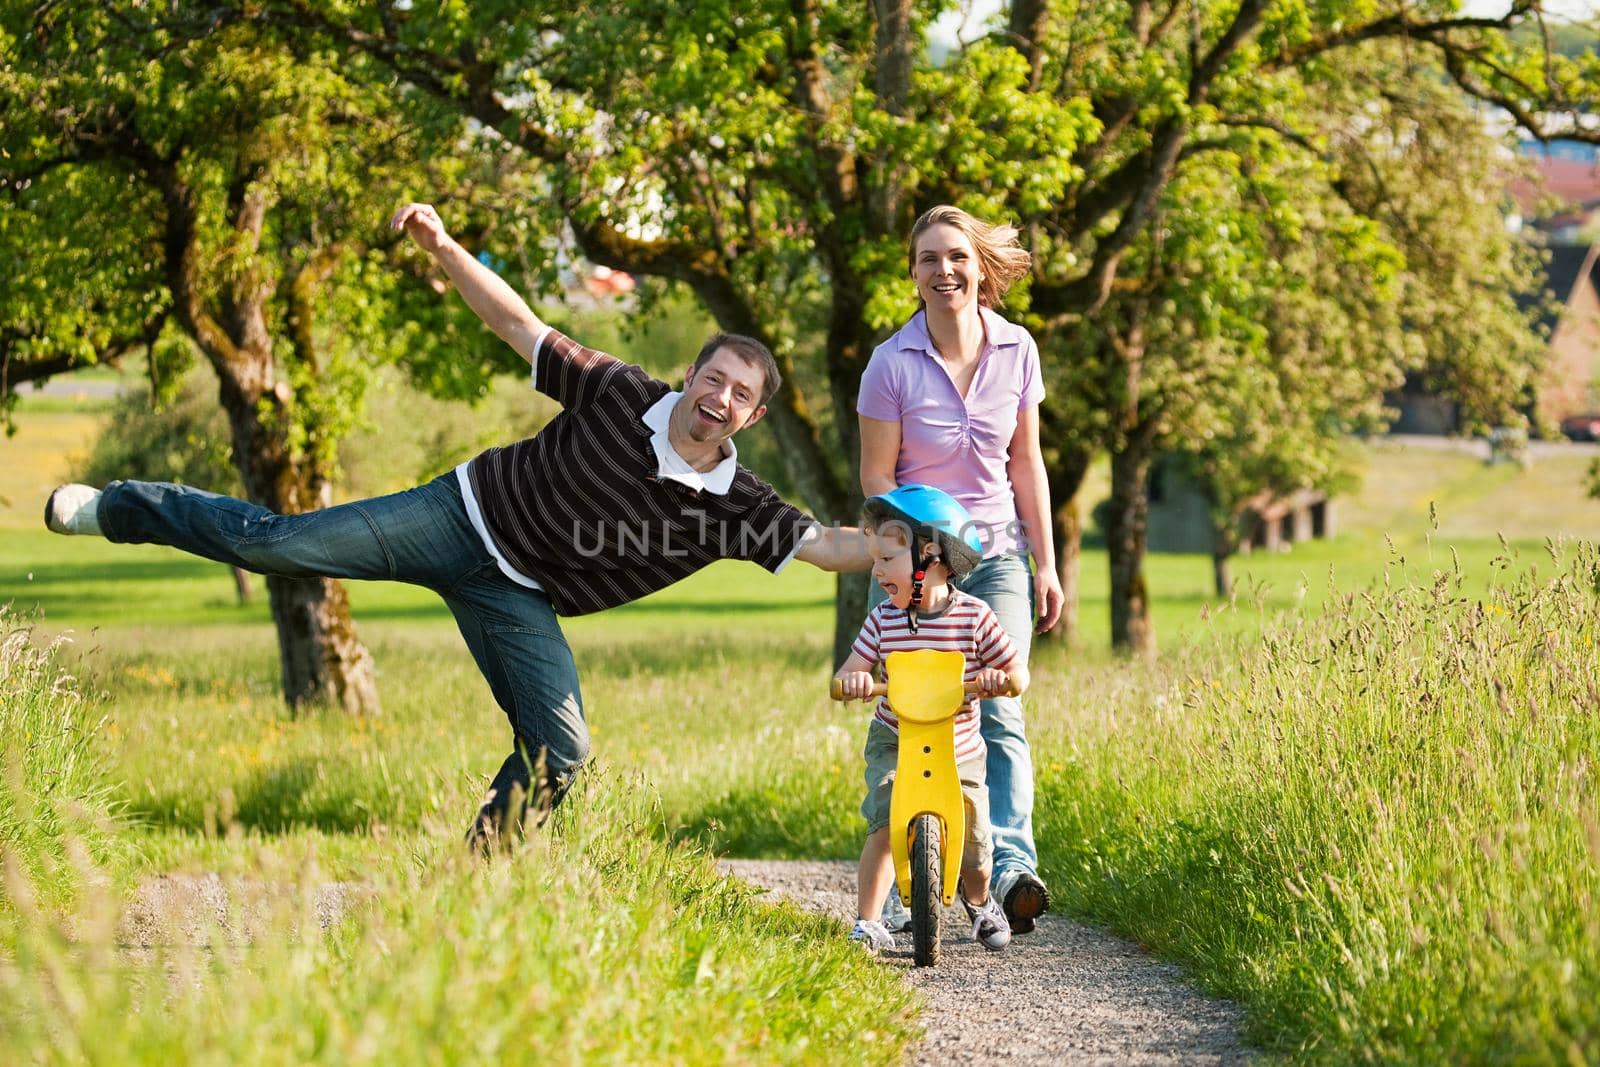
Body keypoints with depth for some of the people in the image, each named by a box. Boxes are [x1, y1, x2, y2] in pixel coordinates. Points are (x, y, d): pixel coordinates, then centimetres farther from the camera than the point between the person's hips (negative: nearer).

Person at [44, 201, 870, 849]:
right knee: (280, 543, -7)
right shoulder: (622, 395, -14)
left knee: (560, 751, -12)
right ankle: (116, 507, 13)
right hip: (466, 517, -2)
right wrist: (441, 248, -17)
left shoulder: (736, 505, -11)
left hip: (517, 600, 2)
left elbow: (825, 546, -16)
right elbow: (518, 326, -8)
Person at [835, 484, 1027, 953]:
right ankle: (867, 924, -18)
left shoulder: (973, 616, -11)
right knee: (884, 823, -24)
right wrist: (851, 680, -30)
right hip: (895, 745, 0)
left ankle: (980, 902, 38)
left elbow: (1018, 672, -5)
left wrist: (1000, 679, -28)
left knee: (973, 846, 3)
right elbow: (849, 672, -7)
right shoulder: (883, 618, -7)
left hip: (959, 752, 0)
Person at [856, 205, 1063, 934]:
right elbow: (877, 475, -4)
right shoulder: (893, 362, -9)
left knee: (998, 710, -13)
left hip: (997, 553, 1)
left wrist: (1045, 563, 7)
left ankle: (1011, 866, -23)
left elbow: (1025, 462, 8)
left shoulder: (1016, 351, 0)